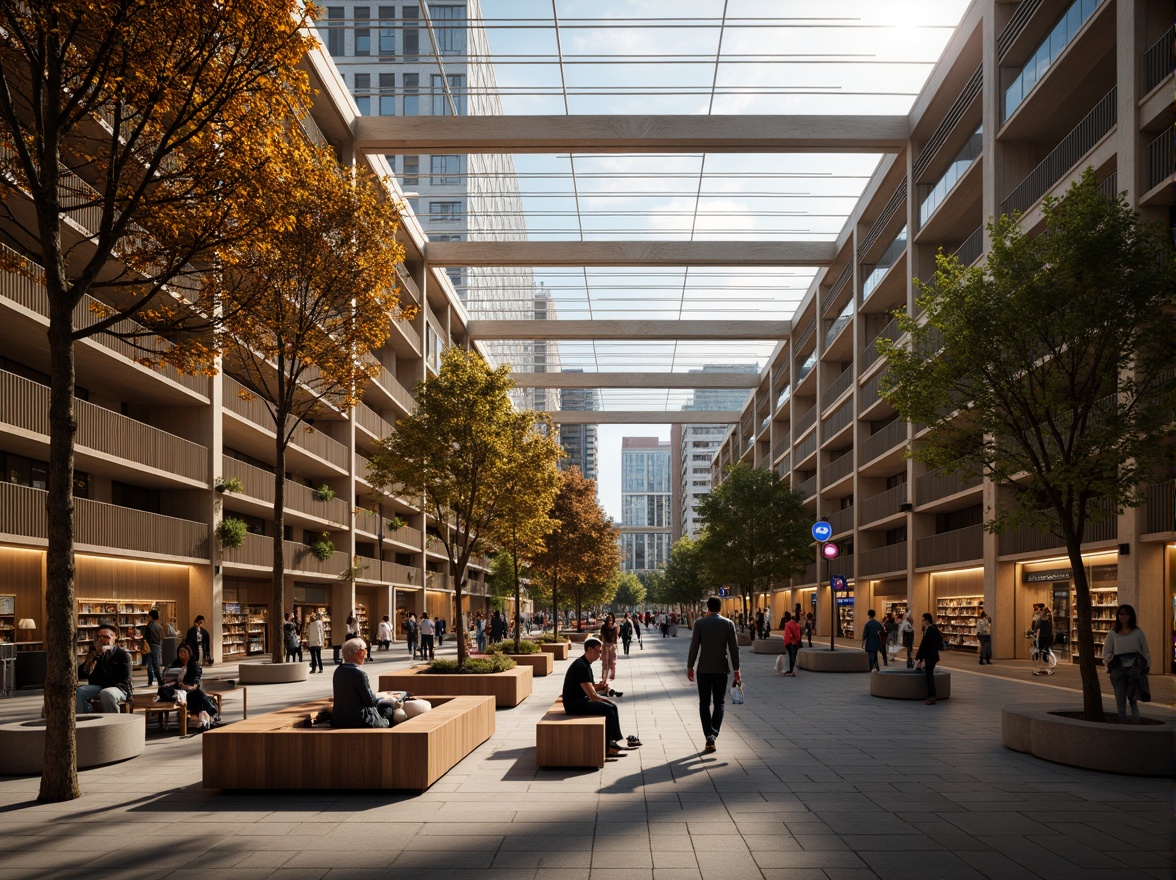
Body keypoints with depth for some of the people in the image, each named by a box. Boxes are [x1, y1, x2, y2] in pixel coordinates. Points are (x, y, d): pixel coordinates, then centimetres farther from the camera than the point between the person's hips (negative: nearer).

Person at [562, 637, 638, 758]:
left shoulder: (585, 664, 11)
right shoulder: (581, 667, -22)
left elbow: (590, 687, 19)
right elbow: (592, 696, -23)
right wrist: (605, 699, -6)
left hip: (581, 700, 10)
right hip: (574, 704, -10)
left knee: (613, 706, 4)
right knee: (608, 710, -17)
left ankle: (616, 740, 7)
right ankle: (607, 749, -9)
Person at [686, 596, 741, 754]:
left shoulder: (700, 623, -5)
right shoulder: (728, 624, -1)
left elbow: (694, 646, -6)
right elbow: (734, 649, -1)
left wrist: (690, 666, 3)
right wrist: (736, 670, 4)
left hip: (704, 669, -1)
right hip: (721, 669, 1)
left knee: (704, 704, 7)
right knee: (719, 703, 12)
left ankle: (709, 735, -4)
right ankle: (714, 733, -5)